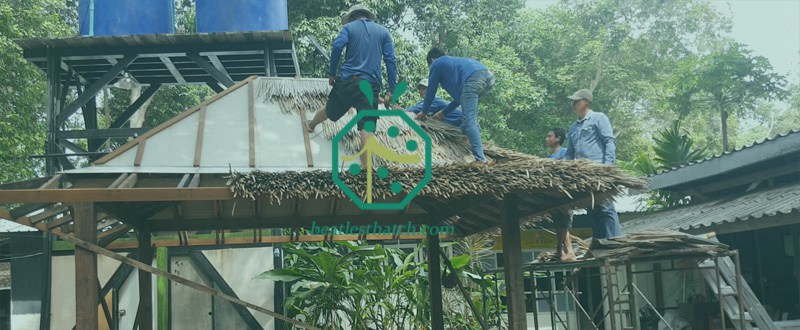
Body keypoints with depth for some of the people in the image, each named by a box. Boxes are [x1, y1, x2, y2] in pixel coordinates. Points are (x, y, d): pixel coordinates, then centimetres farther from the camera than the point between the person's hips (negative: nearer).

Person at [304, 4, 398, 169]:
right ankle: (365, 165, -14)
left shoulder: (349, 27, 9)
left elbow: (337, 46, -9)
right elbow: (391, 60, 3)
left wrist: (332, 73, -1)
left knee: (331, 109, 26)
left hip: (347, 80, 1)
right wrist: (392, 89, 1)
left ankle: (311, 124, 53)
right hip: (370, 85, -1)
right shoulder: (383, 31, 12)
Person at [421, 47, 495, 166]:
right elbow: (459, 95, 44)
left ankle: (480, 159, -22)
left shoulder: (436, 64, 23)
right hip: (488, 75, 8)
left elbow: (431, 91, 27)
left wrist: (424, 112, 41)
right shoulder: (453, 61, 43)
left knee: (469, 119, -11)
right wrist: (443, 112, 50)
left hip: (473, 78, -8)